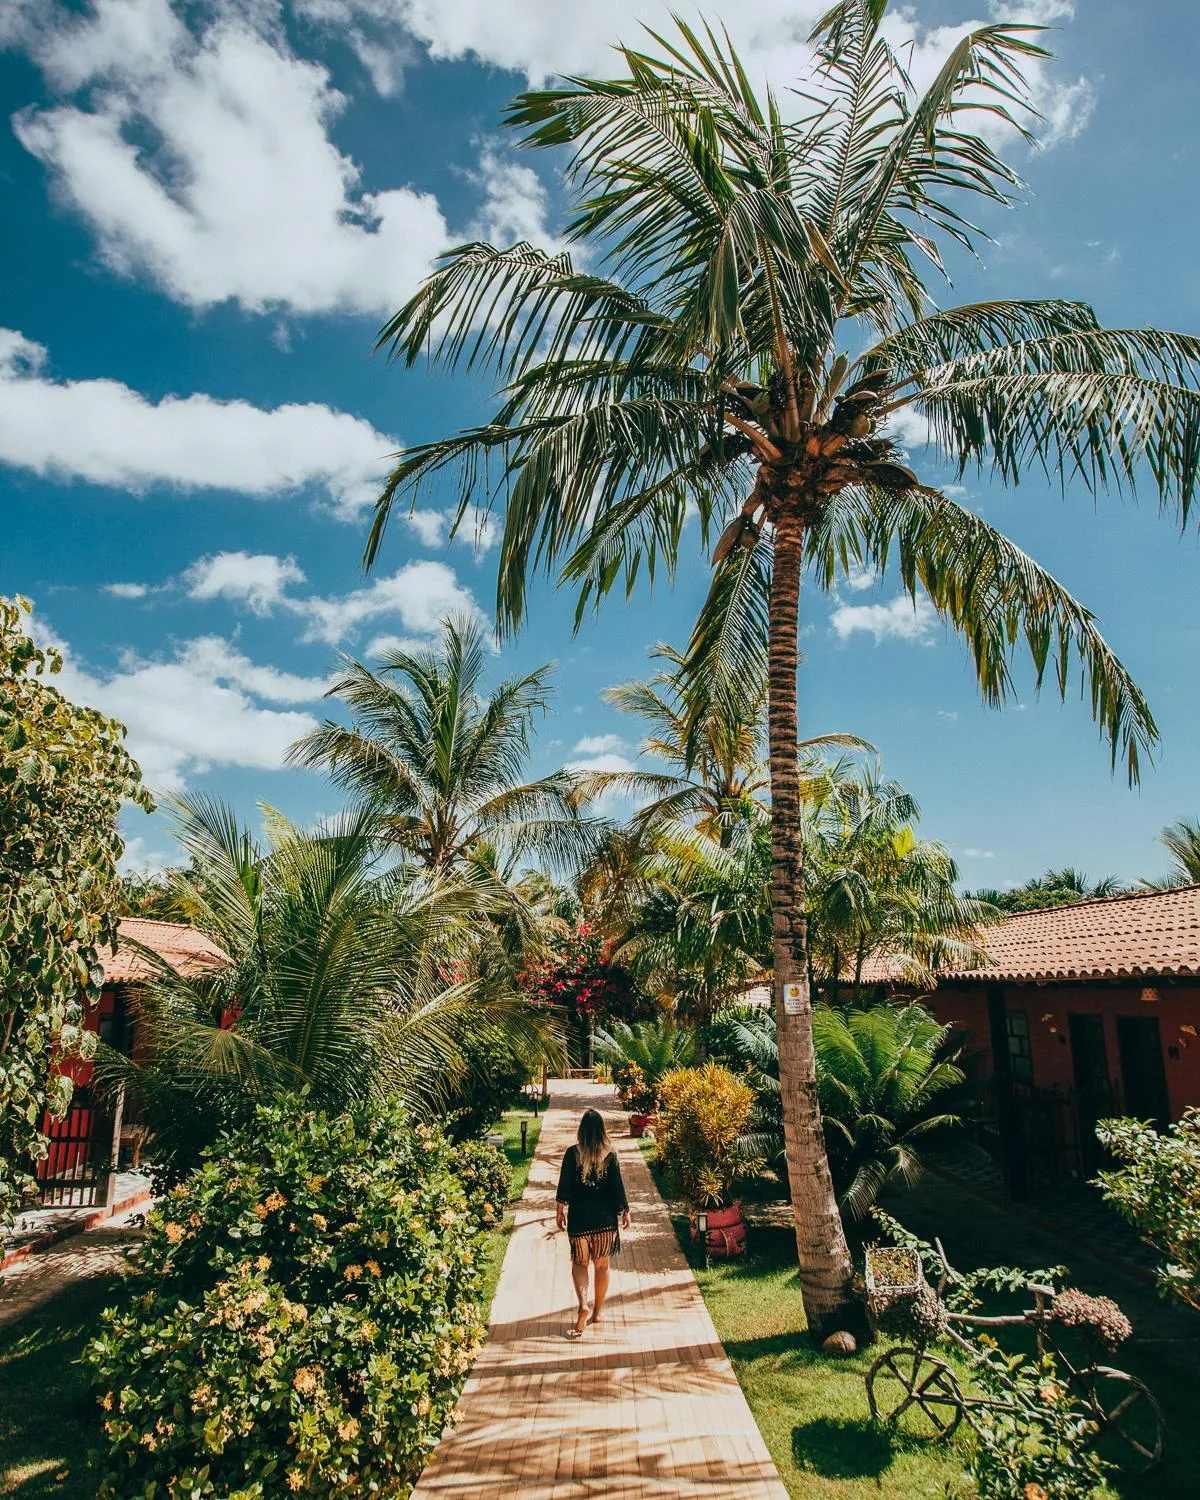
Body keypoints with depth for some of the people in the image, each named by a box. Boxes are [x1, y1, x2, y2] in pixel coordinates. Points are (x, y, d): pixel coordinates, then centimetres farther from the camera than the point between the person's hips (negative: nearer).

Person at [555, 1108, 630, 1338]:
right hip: (605, 1218, 1)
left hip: (579, 1217, -1)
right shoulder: (610, 1155, -8)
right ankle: (598, 1311, 25)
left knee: (579, 1263, 12)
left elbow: (564, 1186, -7)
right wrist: (624, 1212, 9)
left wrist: (559, 1211, 5)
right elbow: (617, 1187, -3)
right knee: (602, 1265, 16)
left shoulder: (572, 1153, -11)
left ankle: (583, 1304, -9)